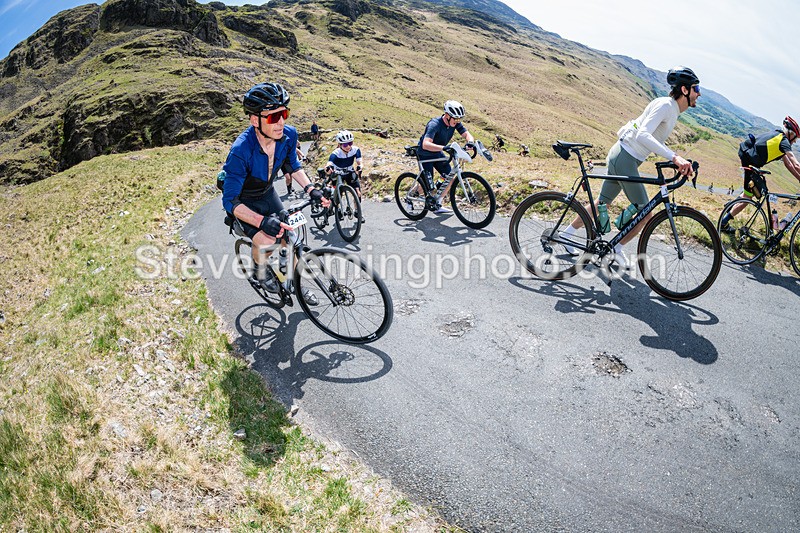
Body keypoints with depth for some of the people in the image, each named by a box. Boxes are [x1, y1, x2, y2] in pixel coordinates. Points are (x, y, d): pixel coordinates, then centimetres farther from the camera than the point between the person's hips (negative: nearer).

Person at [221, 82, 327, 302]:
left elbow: (294, 166, 2)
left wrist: (311, 190, -13)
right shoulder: (241, 150, -37)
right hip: (242, 200, -5)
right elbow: (230, 202, -32)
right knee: (266, 241, -26)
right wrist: (263, 221, -46)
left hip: (267, 193, 5)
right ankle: (260, 271, 9)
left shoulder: (288, 135, -21)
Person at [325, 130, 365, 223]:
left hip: (350, 173, 2)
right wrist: (327, 169, -72)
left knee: (357, 192, -12)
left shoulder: (356, 149, -24)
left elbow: (360, 162, -31)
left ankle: (358, 211, 9)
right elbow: (328, 164, -48)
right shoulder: (336, 154, -33)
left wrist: (359, 167, -55)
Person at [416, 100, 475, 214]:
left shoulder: (455, 123, -13)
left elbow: (466, 134, -18)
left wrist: (470, 141, -42)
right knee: (428, 186, -9)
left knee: (450, 177, -5)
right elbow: (425, 144, -46)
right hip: (425, 155, -7)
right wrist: (444, 147, -59)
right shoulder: (434, 124, -33)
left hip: (438, 154, 7)